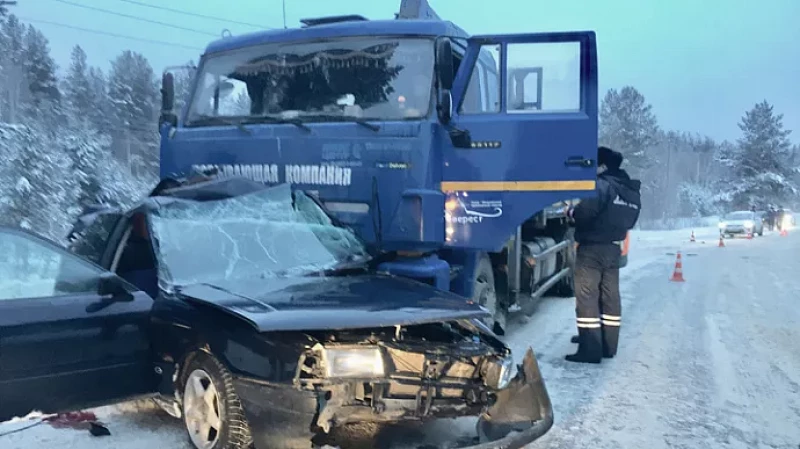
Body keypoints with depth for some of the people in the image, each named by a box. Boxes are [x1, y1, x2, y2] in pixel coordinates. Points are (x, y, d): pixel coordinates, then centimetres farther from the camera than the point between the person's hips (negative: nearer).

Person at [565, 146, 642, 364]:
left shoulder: (602, 185, -16)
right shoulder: (633, 192, 12)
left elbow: (586, 211, -27)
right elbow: (629, 222, 18)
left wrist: (572, 212, -7)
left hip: (592, 248, -9)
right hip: (613, 249, 9)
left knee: (587, 297, -5)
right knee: (610, 297, 13)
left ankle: (590, 349, -5)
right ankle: (608, 345, 20)